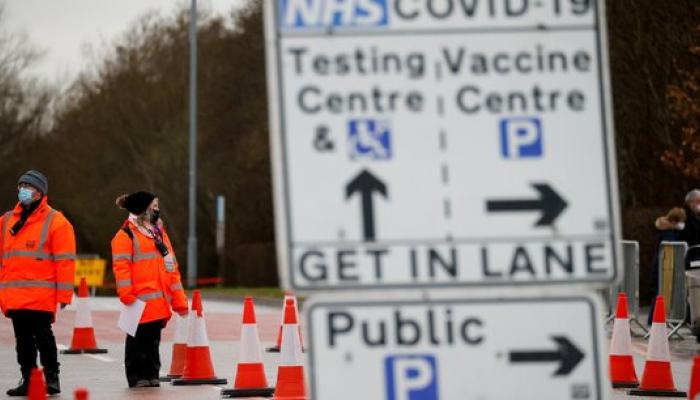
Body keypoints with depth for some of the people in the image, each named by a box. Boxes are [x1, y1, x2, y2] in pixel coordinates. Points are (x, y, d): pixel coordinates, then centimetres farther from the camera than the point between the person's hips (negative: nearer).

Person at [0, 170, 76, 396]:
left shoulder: (55, 222, -2)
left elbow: (65, 261, -5)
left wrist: (63, 294, -10)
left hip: (42, 297, -5)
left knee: (43, 336, -4)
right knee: (23, 339, 9)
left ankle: (51, 378, 6)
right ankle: (27, 379, 16)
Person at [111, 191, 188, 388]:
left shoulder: (159, 231, 19)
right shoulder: (126, 234, -4)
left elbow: (171, 265, 20)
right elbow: (121, 267, -11)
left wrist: (178, 298, 16)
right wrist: (127, 295, -18)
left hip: (159, 301, 7)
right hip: (141, 301, -7)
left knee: (153, 339, 10)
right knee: (139, 339, -2)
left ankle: (151, 375, 17)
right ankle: (136, 377, 3)